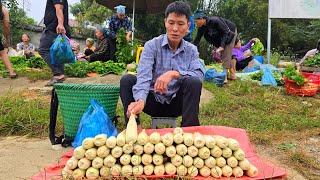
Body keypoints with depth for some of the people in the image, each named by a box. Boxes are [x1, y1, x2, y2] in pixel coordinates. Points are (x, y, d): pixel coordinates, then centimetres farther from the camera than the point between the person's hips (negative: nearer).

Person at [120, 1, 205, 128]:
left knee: (194, 82, -27)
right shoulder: (152, 45, -8)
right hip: (153, 100, 0)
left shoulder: (191, 50, 0)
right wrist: (140, 101, -43)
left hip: (176, 103, 1)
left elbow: (200, 75, -17)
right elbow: (143, 76, -23)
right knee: (127, 80, -22)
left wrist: (175, 74, -35)